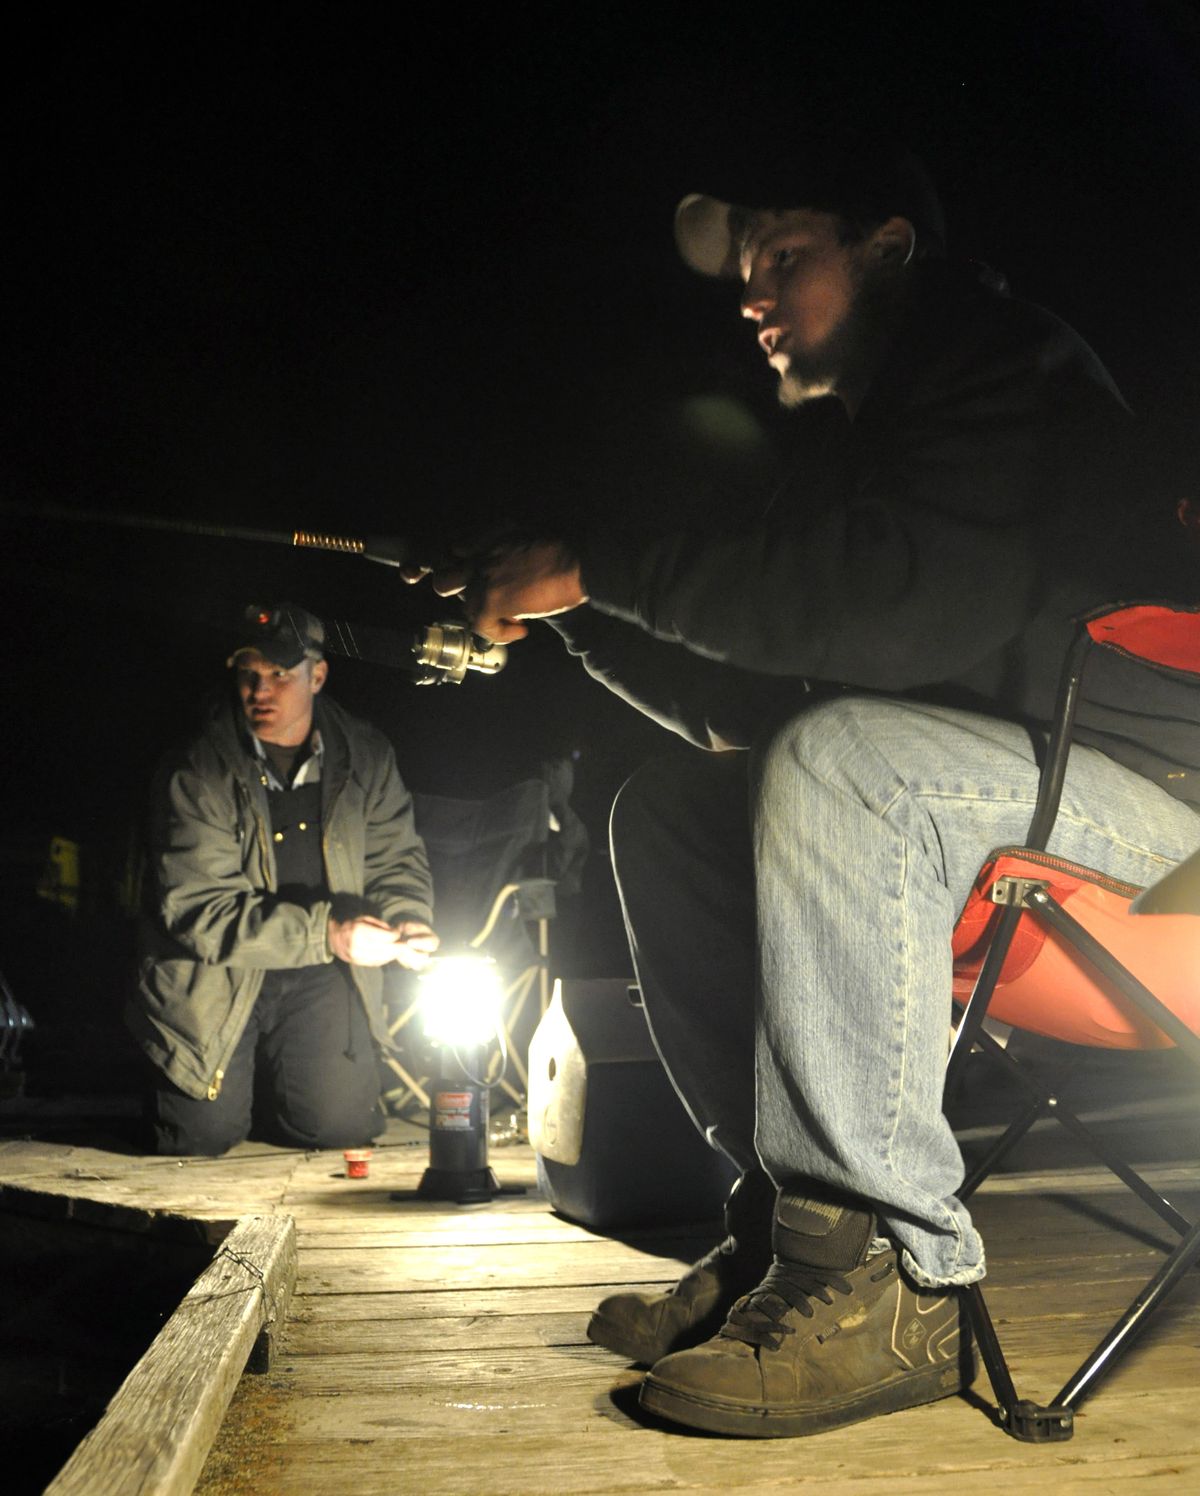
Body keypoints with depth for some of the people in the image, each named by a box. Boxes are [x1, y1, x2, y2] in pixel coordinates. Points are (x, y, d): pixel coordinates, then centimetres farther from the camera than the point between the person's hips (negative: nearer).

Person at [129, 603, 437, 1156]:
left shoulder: (366, 757, -4)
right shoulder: (195, 774, -16)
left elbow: (395, 859, 6)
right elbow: (198, 911, -21)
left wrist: (407, 921, -17)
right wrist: (326, 932, -30)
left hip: (321, 976, 3)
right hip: (217, 973, -2)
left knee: (340, 1122, -6)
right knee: (206, 1134, -5)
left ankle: (261, 1082, 27)